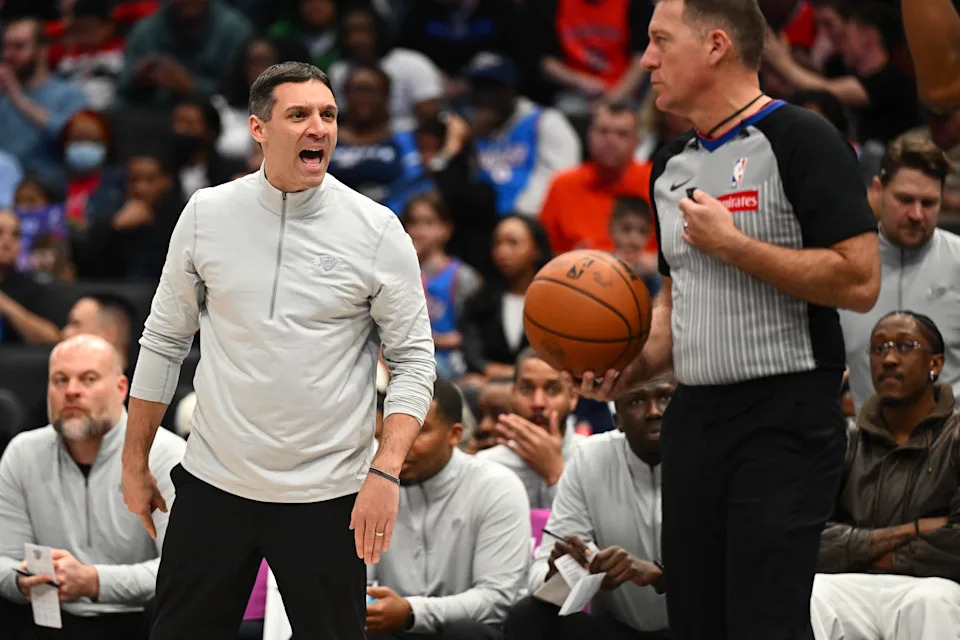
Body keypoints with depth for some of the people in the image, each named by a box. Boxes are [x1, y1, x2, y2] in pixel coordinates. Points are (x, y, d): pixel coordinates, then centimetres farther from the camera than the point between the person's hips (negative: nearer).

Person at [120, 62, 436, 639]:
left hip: (327, 498, -2)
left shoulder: (377, 230, -5)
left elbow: (414, 359, -3)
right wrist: (135, 465, 10)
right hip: (213, 481, 2)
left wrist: (386, 473, -15)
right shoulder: (207, 213, 1)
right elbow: (165, 341, 9)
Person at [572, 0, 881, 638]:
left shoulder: (800, 139, -9)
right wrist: (633, 366, 6)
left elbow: (859, 281, -16)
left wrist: (732, 245, -16)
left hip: (785, 418, -8)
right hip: (695, 417, 8)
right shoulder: (673, 165, 16)